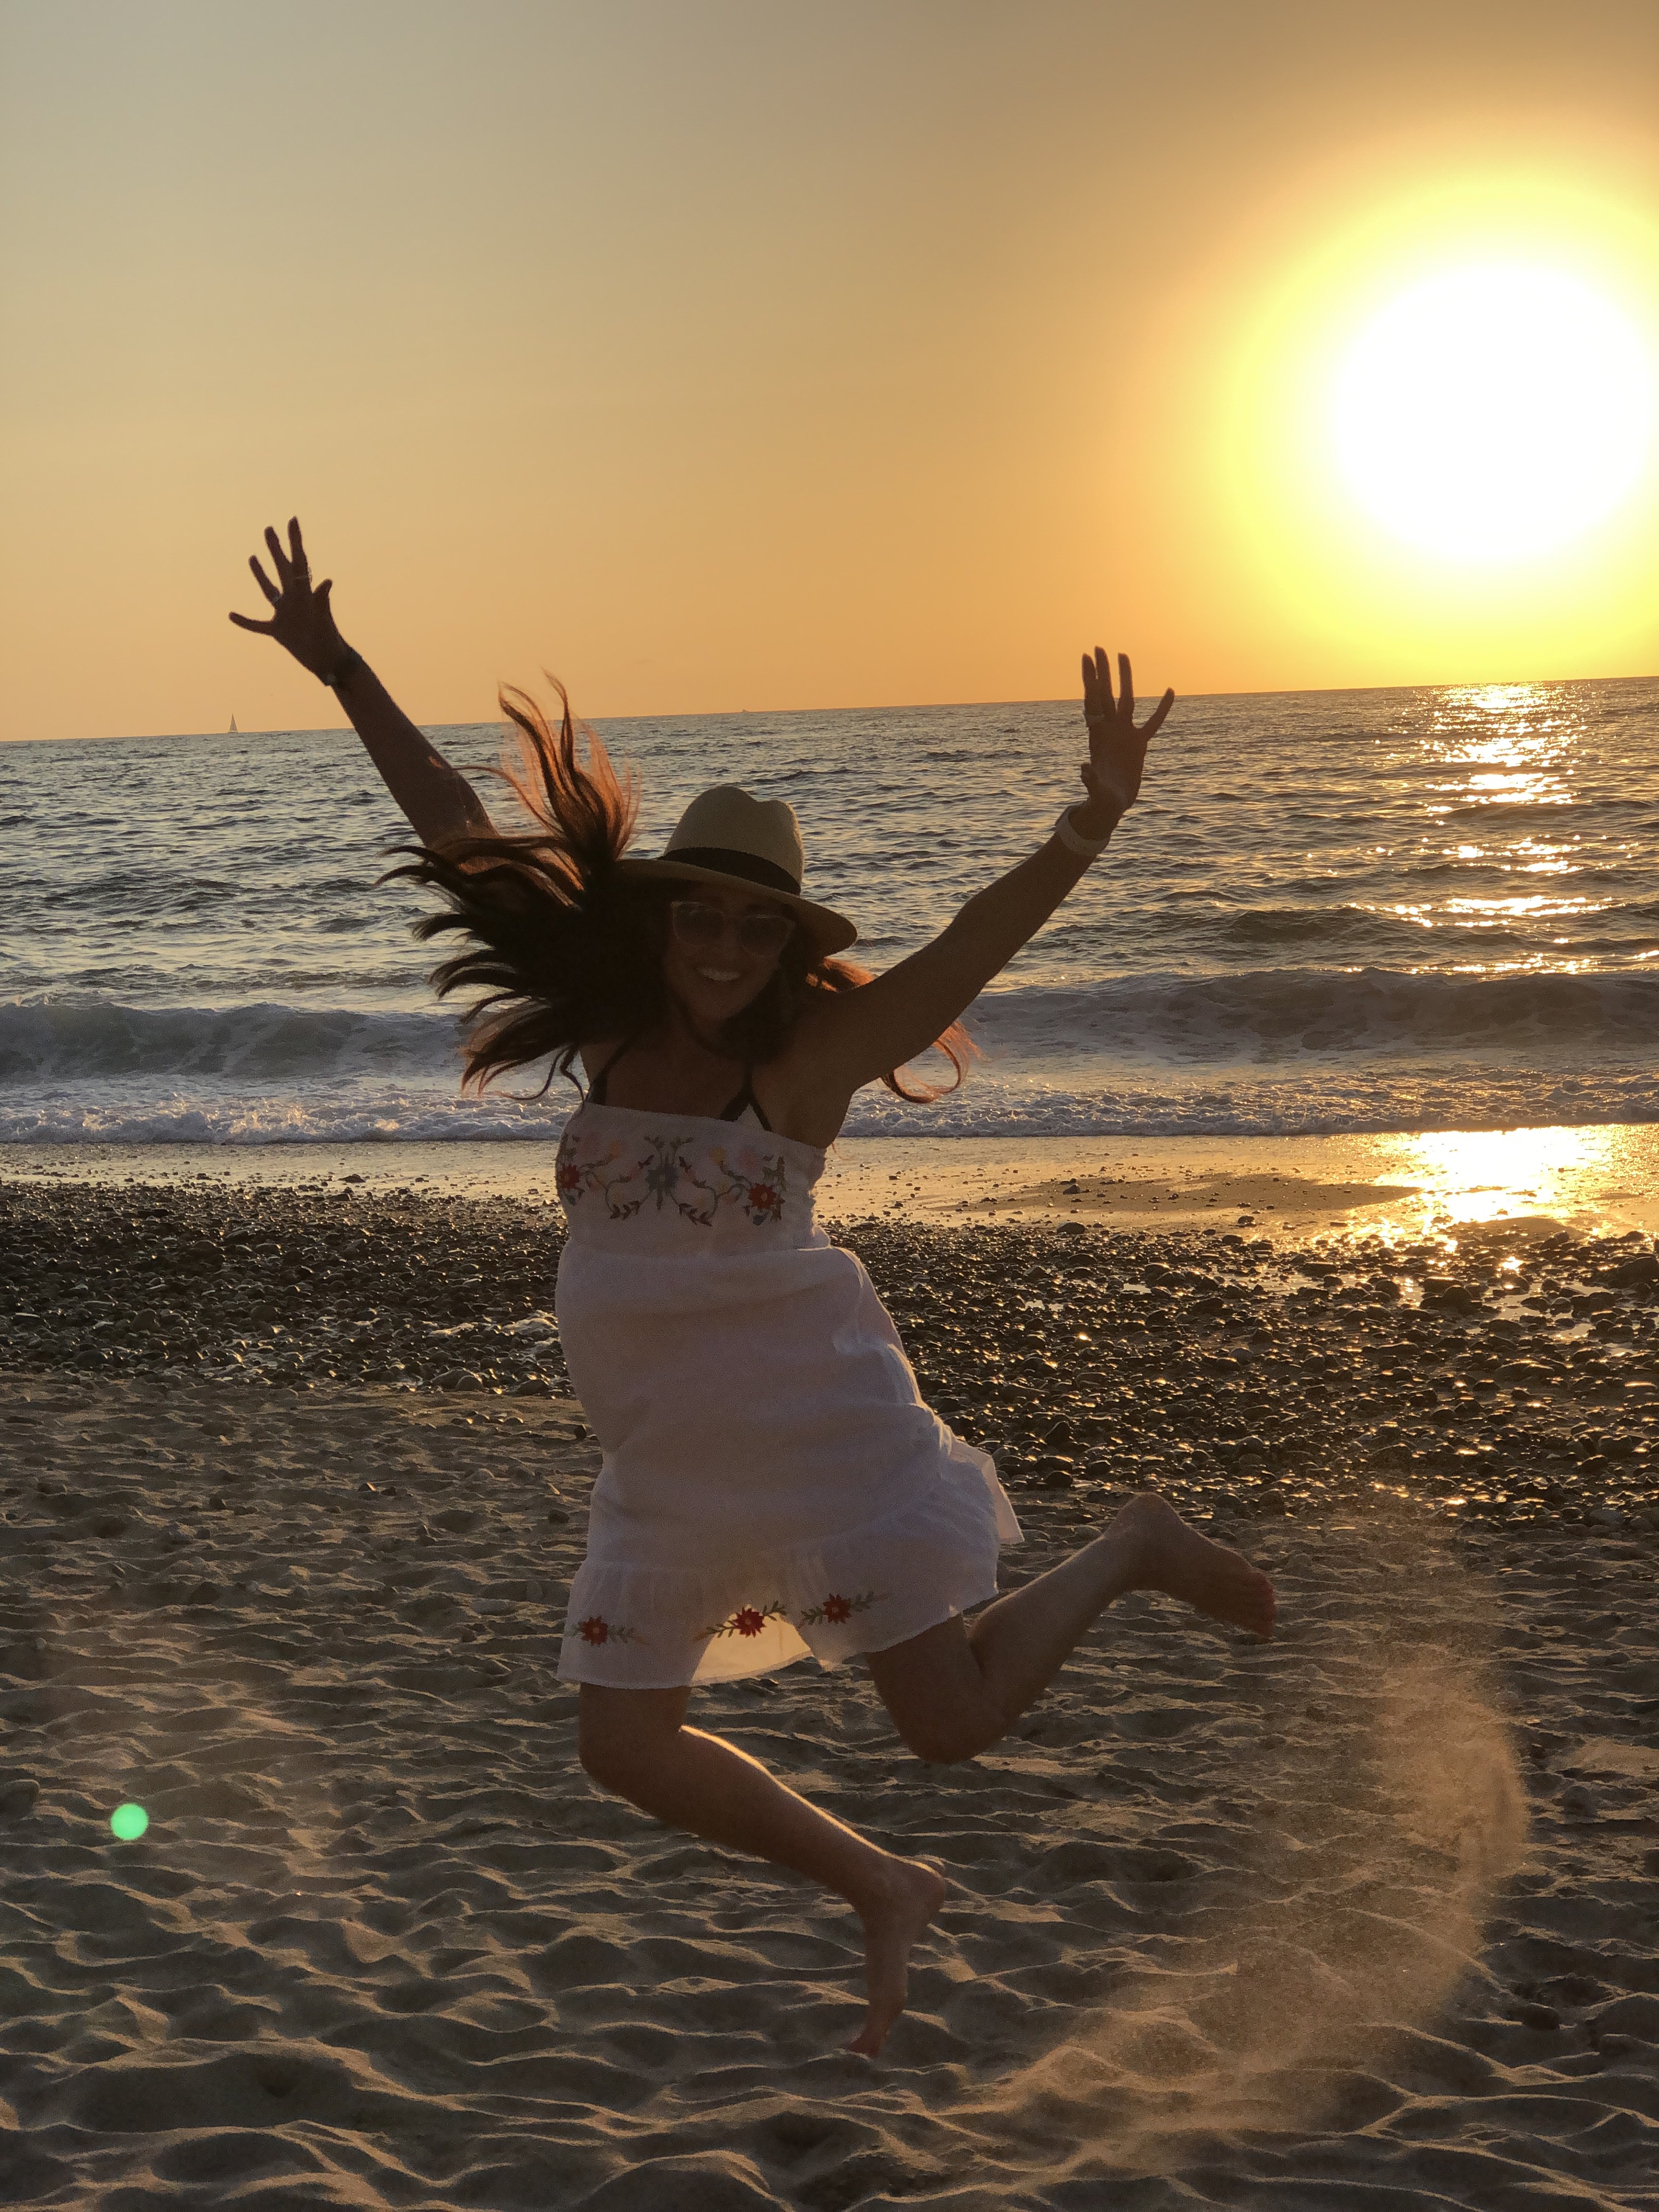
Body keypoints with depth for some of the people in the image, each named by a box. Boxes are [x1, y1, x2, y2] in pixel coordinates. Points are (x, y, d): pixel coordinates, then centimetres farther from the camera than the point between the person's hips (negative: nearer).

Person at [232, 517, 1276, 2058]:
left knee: (953, 1720, -2)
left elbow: (982, 936, -24)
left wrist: (1094, 819, -39)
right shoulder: (606, 1020, 0)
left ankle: (1128, 1553, 25)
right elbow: (459, 837, 4)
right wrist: (340, 671, 5)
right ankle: (882, 1892, 26)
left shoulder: (812, 1051, -11)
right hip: (664, 1455, 5)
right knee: (626, 1745, 7)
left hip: (807, 1413, -5)